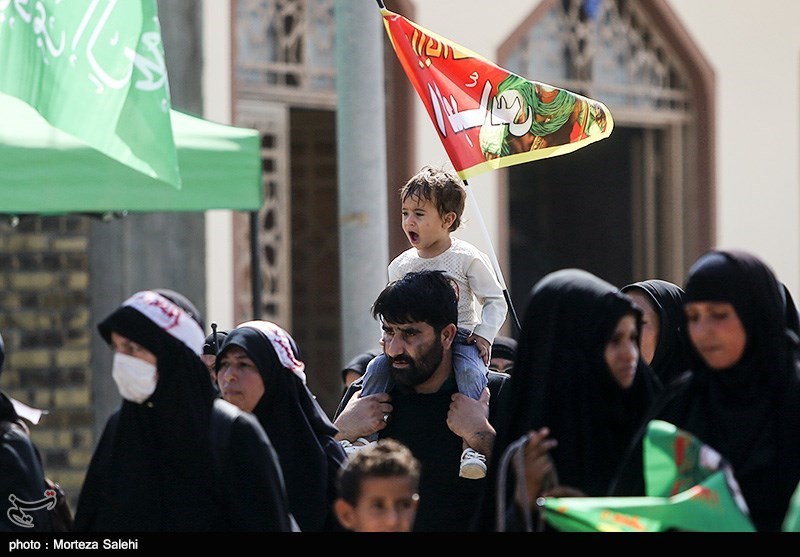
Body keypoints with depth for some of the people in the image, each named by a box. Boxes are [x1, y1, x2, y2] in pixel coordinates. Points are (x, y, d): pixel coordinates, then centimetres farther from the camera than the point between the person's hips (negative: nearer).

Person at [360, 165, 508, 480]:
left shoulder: (467, 259, -2)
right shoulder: (400, 266, 11)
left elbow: (495, 301, 1)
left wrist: (484, 335, -14)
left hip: (459, 337, -4)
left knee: (470, 371, -36)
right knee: (378, 367, -20)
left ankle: (471, 448, -43)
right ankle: (362, 439, -15)